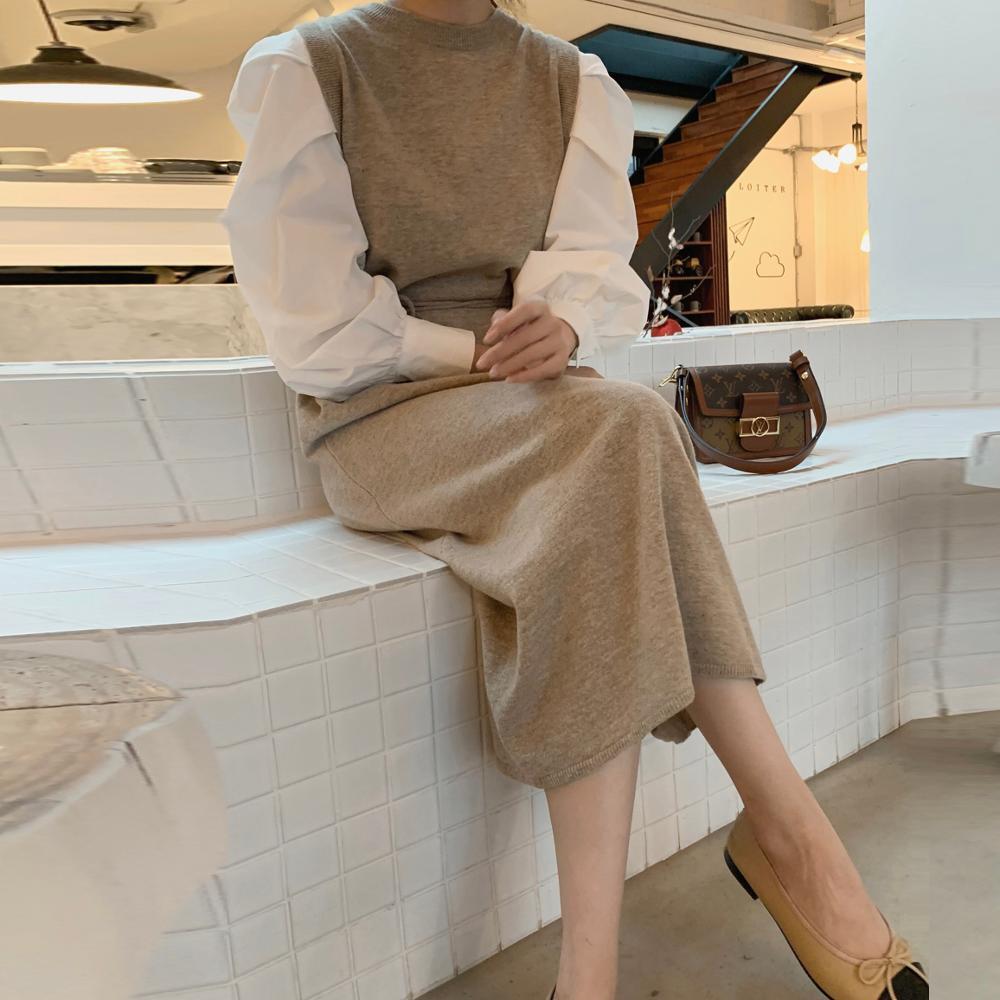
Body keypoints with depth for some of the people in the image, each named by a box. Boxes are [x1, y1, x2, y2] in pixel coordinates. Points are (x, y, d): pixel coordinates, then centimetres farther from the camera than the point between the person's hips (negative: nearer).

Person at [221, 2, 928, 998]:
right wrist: (490, 353, -10)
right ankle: (788, 829, -23)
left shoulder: (575, 82, 13)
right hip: (380, 419, -3)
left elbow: (600, 275, 5)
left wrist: (564, 327, -18)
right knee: (616, 432, -32)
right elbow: (315, 327, -6)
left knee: (597, 513, -32)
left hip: (545, 414, 4)